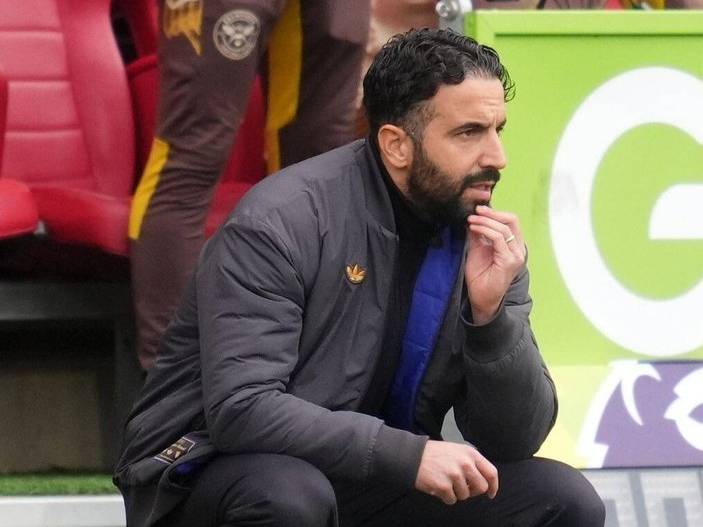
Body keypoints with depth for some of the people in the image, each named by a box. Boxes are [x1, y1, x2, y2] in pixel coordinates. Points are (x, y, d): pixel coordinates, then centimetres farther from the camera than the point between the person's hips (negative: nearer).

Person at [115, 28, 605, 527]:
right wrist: (409, 454, -33)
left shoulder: (486, 242, -1)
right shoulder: (281, 223, -20)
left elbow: (516, 437, -3)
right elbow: (241, 410, -29)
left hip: (369, 486, 6)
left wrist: (491, 313, -20)